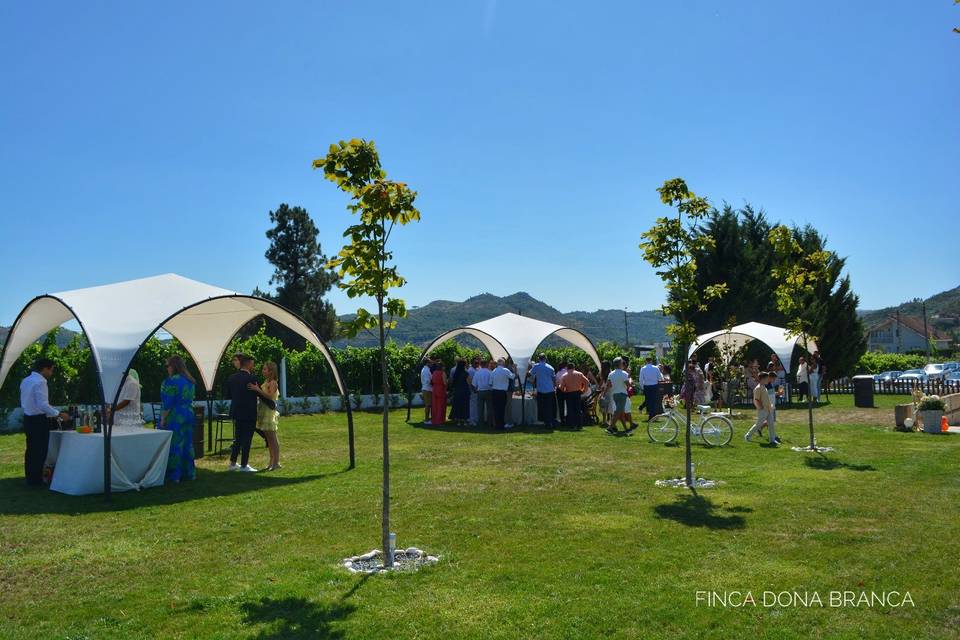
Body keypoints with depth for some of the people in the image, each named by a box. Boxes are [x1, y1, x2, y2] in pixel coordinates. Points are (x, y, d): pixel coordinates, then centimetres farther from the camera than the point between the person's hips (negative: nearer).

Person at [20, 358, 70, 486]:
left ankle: (30, 478, 24)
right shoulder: (40, 382, -18)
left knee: (30, 450, 16)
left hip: (28, 418, 9)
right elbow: (43, 404, -23)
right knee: (40, 451, -1)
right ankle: (36, 480, 5)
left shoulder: (25, 381, 12)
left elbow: (24, 403, 18)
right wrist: (59, 414, -14)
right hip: (39, 421, -9)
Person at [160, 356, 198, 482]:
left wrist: (163, 420, -11)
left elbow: (167, 404, -16)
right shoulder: (190, 381, 9)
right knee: (187, 444, 13)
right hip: (189, 415, 8)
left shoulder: (171, 381, -15)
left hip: (174, 418, -7)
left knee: (174, 445, 0)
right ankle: (189, 473, 18)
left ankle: (174, 475, 5)